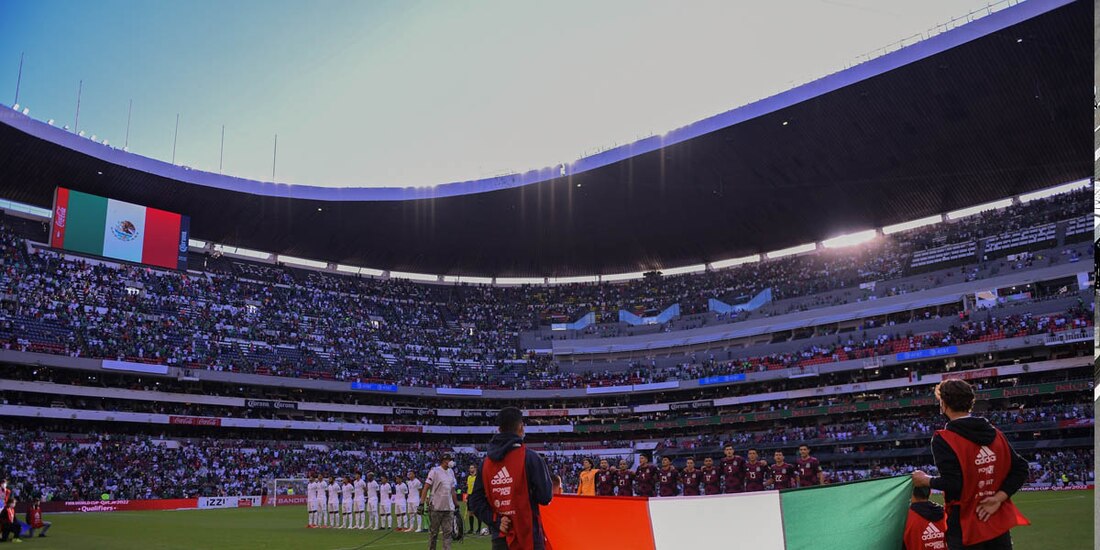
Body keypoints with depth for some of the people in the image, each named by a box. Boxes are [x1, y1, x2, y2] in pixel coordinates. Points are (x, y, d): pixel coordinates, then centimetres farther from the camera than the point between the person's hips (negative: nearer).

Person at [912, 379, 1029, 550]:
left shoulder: (943, 439, -14)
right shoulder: (995, 433, 6)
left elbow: (952, 484, -21)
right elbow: (1020, 469, 4)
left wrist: (925, 480, -2)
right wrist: (999, 497, -4)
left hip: (966, 528, -5)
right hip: (1000, 525, 5)